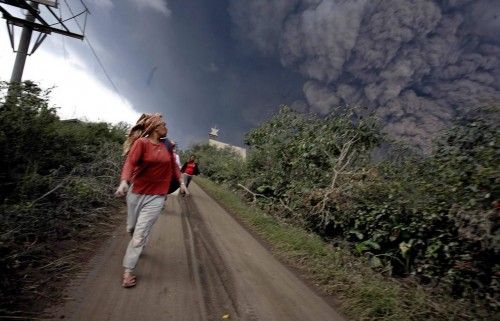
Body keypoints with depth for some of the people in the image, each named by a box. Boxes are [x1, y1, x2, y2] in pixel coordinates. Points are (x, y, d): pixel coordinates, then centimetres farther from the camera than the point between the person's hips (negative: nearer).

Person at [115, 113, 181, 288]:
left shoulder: (167, 146, 3)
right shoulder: (141, 143, -12)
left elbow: (173, 165, 12)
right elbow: (130, 162, -25)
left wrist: (181, 183, 7)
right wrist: (124, 181, -40)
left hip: (156, 196, 1)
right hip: (137, 192, -1)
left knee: (140, 234, -2)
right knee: (132, 229, 20)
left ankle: (128, 270, 13)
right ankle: (135, 249, 53)